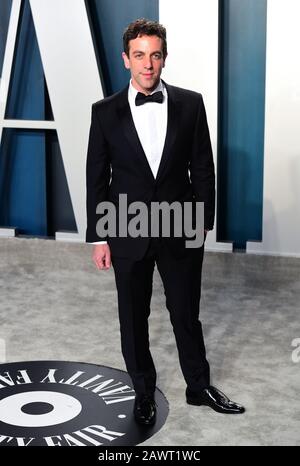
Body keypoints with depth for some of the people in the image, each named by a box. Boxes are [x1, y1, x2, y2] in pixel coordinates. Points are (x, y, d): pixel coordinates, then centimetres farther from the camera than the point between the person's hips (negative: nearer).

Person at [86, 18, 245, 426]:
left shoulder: (190, 104, -2)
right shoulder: (106, 112, -3)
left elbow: (202, 167, 3)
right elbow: (97, 178, 0)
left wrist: (204, 221, -1)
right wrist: (98, 237, -1)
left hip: (181, 232, 0)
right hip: (129, 235, 0)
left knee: (187, 314, 12)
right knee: (133, 319, 12)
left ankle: (199, 386, 32)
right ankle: (144, 392, 30)